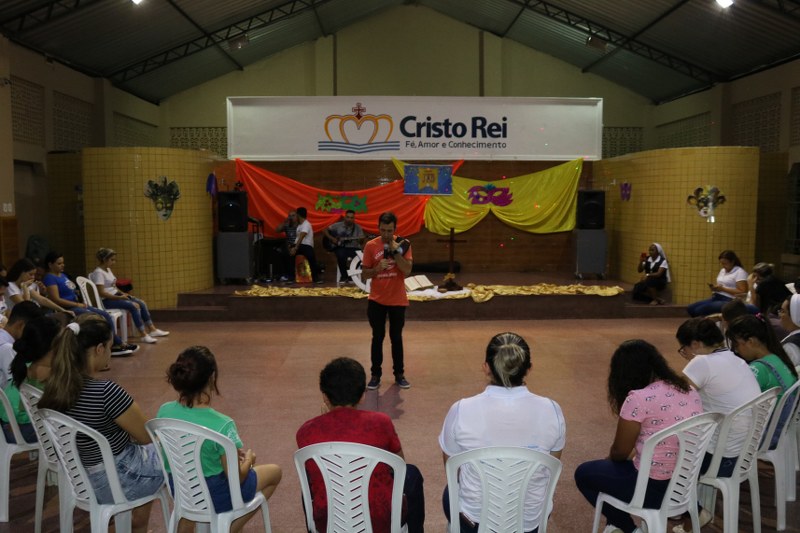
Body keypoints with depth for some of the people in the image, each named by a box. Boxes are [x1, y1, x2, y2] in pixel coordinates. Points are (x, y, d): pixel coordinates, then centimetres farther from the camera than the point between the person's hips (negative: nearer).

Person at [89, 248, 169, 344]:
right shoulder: (98, 273, -15)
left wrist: (122, 293, 2)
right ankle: (144, 335, -23)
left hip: (115, 295, 9)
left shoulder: (108, 270, 13)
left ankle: (152, 330, 1)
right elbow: (101, 293, -22)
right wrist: (119, 297, -21)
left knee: (141, 303, -4)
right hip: (107, 300, -9)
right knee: (134, 306, -25)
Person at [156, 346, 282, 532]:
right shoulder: (222, 425, -31)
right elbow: (236, 477, -21)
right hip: (215, 497, -5)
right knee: (274, 471, 20)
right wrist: (249, 459, 0)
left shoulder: (164, 412, -15)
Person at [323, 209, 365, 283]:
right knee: (341, 255, -36)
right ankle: (344, 276, -16)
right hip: (340, 247, -1)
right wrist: (332, 238, -8)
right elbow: (324, 230, 5)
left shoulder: (358, 228, 6)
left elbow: (361, 243, 0)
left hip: (353, 248, 2)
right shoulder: (338, 225, 4)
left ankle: (351, 275, -8)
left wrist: (361, 240, -23)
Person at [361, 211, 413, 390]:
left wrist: (395, 251, -22)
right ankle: (375, 375, 17)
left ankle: (399, 374, 21)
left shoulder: (403, 244, -5)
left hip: (398, 300, 0)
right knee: (377, 337, 7)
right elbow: (364, 275, -3)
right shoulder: (370, 245, -5)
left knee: (396, 337, 10)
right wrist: (377, 268, -21)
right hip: (376, 300, 0)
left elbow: (407, 270, -16)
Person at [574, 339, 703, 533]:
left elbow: (619, 453, -8)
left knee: (584, 473, 13)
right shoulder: (690, 390, 3)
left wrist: (611, 456, 14)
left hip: (656, 488, -7)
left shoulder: (638, 398, -19)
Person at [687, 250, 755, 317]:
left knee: (699, 310, -26)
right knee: (690, 308, -8)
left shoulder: (740, 272, -7)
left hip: (729, 301, -9)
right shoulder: (722, 270, 17)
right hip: (716, 298, 9)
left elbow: (742, 292, -15)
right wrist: (715, 287, 0)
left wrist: (723, 289, -17)